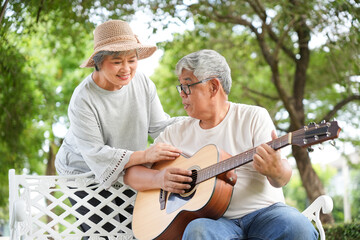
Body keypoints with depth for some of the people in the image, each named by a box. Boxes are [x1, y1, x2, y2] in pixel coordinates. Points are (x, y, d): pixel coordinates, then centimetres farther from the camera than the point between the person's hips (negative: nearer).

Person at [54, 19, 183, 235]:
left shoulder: (142, 82, -9)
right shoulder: (83, 100, -24)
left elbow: (159, 126, -4)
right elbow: (94, 154, -29)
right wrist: (144, 155, -40)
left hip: (129, 173, 4)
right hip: (85, 174, -4)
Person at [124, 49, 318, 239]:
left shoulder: (254, 116, 4)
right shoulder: (177, 133, 12)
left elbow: (282, 179, -7)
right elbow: (130, 173, 11)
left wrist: (276, 171, -32)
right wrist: (159, 179, -10)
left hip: (264, 212, -1)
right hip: (215, 219, 1)